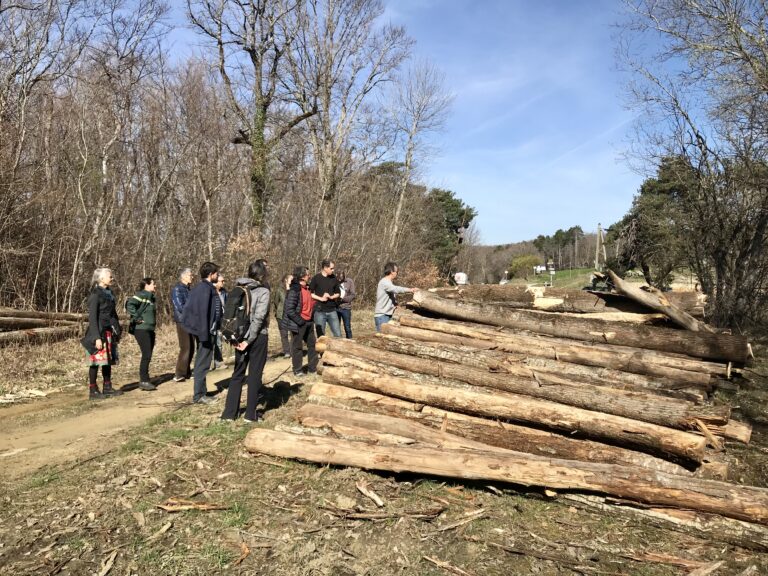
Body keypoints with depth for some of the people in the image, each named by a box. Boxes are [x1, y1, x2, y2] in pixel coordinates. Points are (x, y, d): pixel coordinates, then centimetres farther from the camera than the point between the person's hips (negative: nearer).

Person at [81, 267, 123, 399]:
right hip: (99, 332, -8)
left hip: (109, 332, 8)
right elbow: (92, 317, -15)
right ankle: (93, 391, 5)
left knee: (108, 360, 12)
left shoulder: (109, 293, 13)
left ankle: (107, 388, 20)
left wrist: (117, 331, 17)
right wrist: (97, 337, -20)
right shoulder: (95, 294, -11)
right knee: (97, 361, -3)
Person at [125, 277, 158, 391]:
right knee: (146, 355, -10)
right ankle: (144, 381, -4)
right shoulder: (141, 295, -11)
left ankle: (144, 380, 19)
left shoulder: (150, 297, 16)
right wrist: (137, 318, -21)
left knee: (148, 356, 12)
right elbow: (129, 304, -25)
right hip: (141, 329, -9)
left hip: (150, 330, 9)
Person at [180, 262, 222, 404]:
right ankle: (199, 395, 3)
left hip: (201, 330, 10)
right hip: (206, 331, -10)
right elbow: (203, 312, -21)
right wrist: (205, 334, -21)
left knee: (201, 362, 15)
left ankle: (201, 392, 24)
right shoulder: (206, 288, -15)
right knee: (203, 364, -3)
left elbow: (189, 308, 16)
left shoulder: (199, 287, 13)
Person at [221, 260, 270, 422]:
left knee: (237, 374, 13)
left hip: (240, 336, 5)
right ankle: (251, 414, 10)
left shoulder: (239, 289, 5)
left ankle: (229, 412, 16)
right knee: (254, 375, 5)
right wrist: (249, 340, -15)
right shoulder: (263, 291, -10)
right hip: (257, 337, -5)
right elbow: (259, 317, -18)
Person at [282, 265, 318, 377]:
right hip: (298, 324, -8)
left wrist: (311, 319, 12)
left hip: (308, 322, 8)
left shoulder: (306, 288, 7)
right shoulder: (294, 290, -20)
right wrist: (300, 321, -20)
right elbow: (289, 310, -23)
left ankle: (312, 367, 28)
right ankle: (297, 371, 17)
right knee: (297, 347, 5)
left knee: (312, 344, 15)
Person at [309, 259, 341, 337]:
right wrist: (320, 298, -16)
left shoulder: (333, 278, 5)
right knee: (321, 336, 5)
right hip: (319, 311, -3)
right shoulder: (316, 278, -5)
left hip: (332, 311, 3)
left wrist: (331, 297, -8)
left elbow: (338, 294, 12)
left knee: (338, 335, 2)